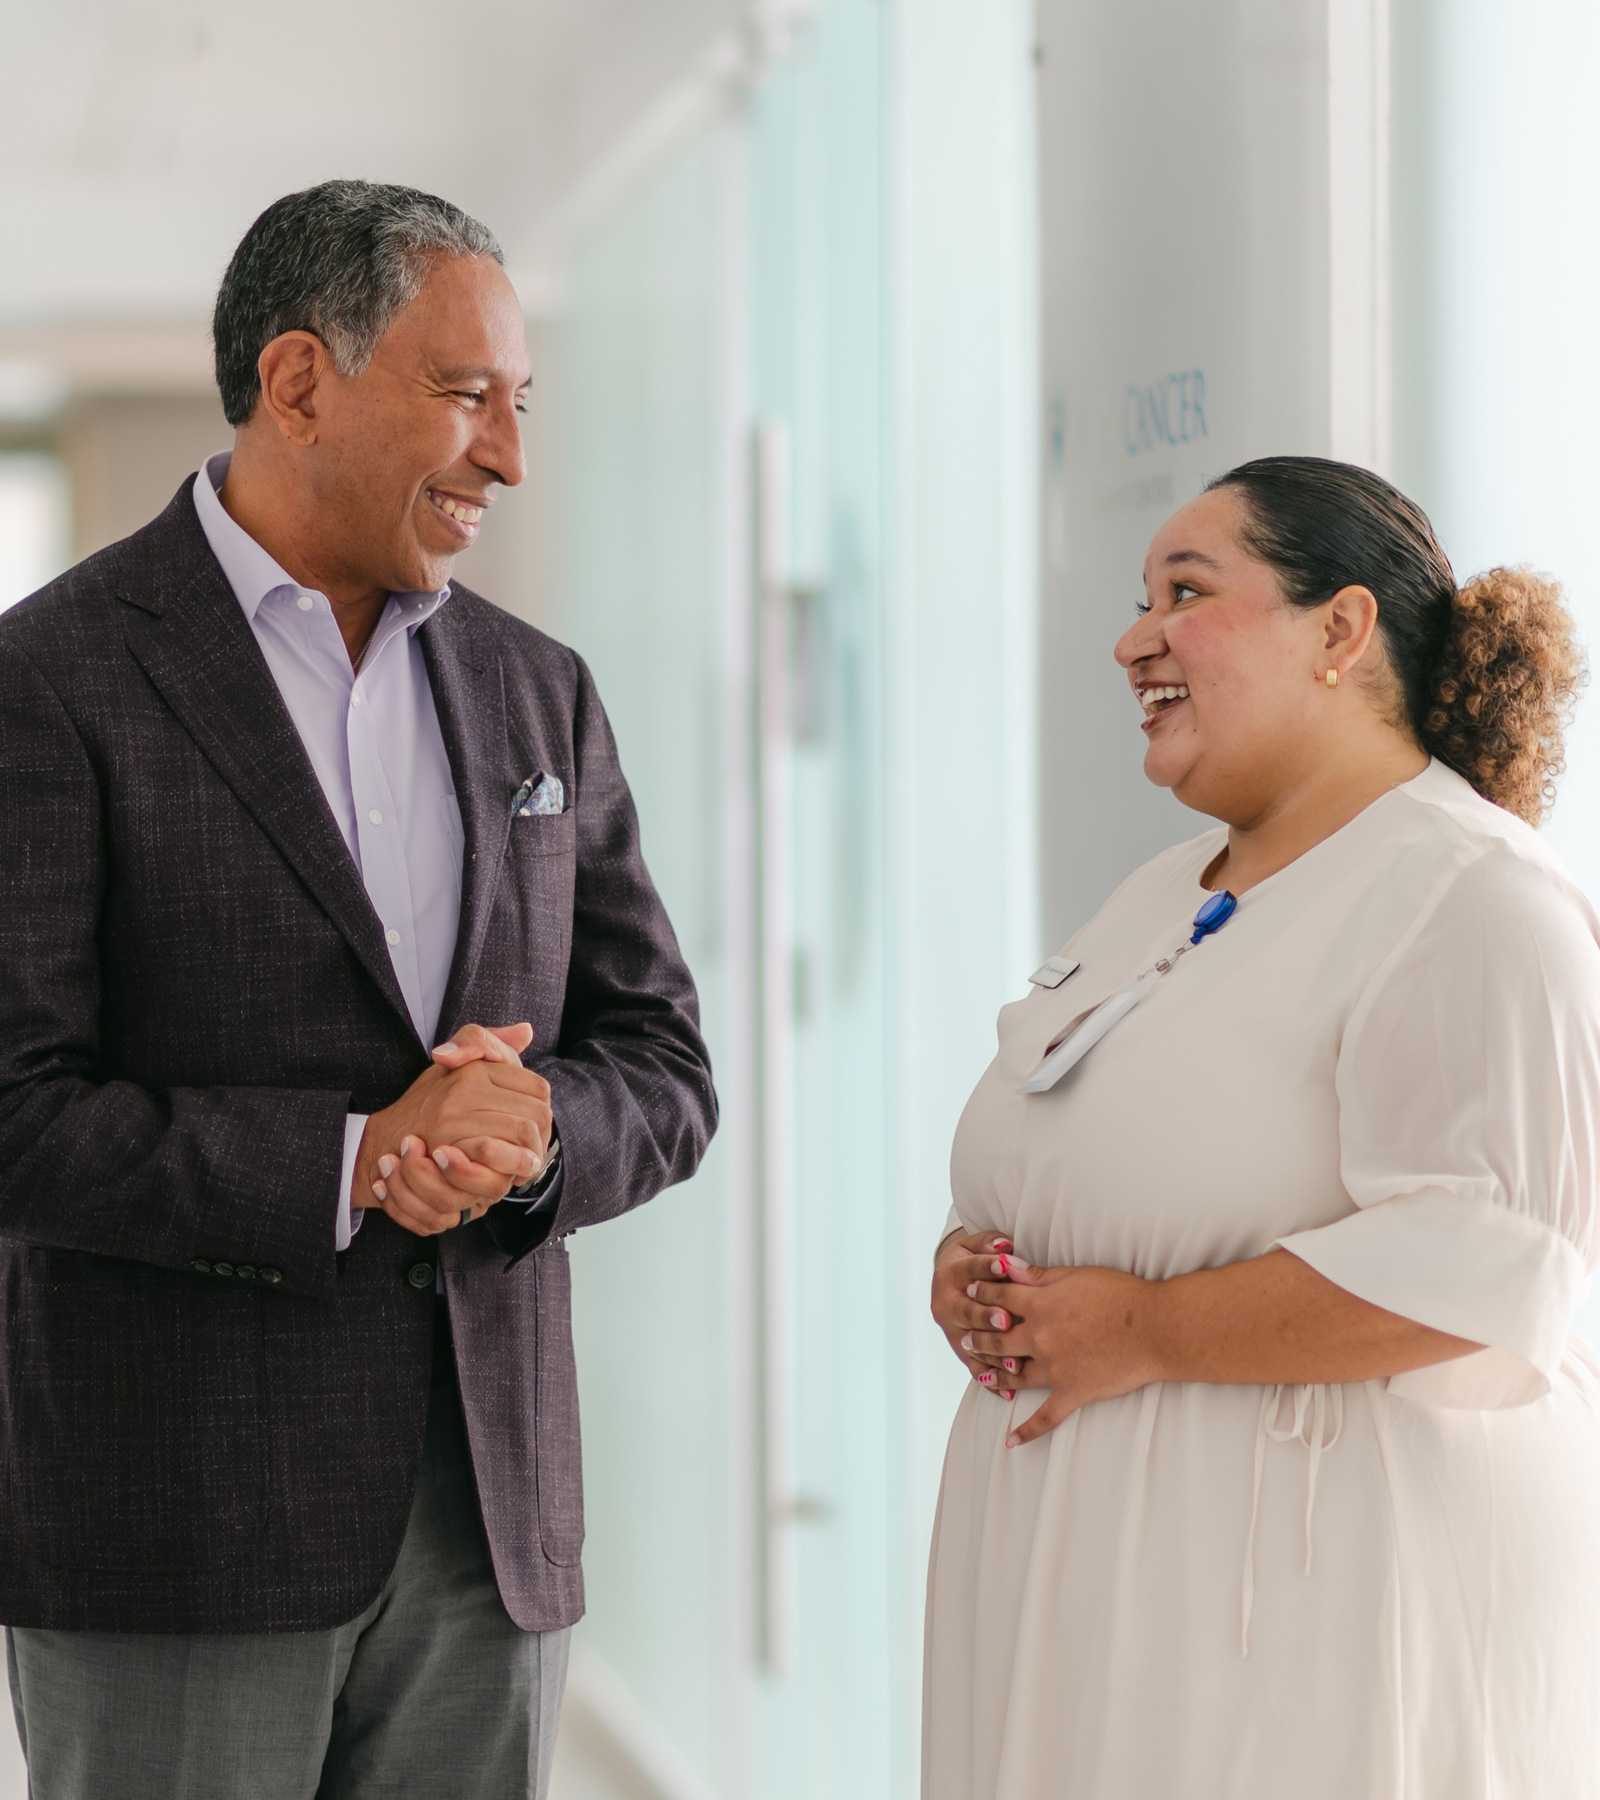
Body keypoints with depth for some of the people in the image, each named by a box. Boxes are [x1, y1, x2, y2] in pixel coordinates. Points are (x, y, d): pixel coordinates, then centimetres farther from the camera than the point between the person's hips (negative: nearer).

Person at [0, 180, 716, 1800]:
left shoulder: (534, 694, 12)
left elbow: (662, 1075, 11)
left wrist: (529, 1130, -11)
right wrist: (346, 1164, -19)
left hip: (485, 1516, 5)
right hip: (174, 1533, -5)